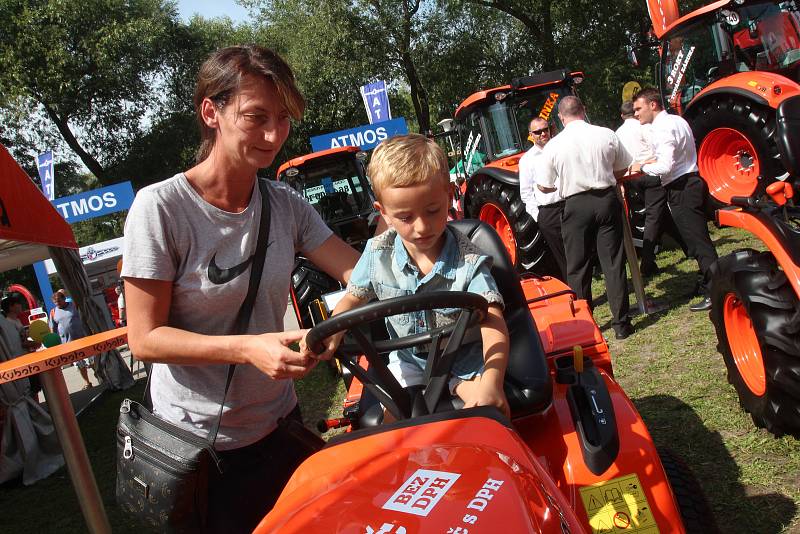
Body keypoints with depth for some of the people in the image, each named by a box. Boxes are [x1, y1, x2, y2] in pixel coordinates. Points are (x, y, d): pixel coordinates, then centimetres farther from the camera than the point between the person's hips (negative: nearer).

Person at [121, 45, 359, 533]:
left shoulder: (286, 204, -5)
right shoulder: (160, 207, -19)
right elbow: (145, 338, -18)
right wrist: (248, 347, -31)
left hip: (279, 425, 5)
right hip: (198, 442, -4)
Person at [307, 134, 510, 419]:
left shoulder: (469, 260, -22)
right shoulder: (378, 253, -12)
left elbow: (493, 323, -30)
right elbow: (354, 298, 3)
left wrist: (491, 382, -48)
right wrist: (332, 331, -20)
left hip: (464, 360, -2)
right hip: (408, 360, 3)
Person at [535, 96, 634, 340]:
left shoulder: (554, 146, -7)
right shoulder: (607, 135, -2)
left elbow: (544, 186, -2)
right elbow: (622, 169, 10)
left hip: (576, 206, -1)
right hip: (607, 200, 2)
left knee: (577, 267, 10)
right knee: (613, 263, 8)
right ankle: (621, 323, 12)